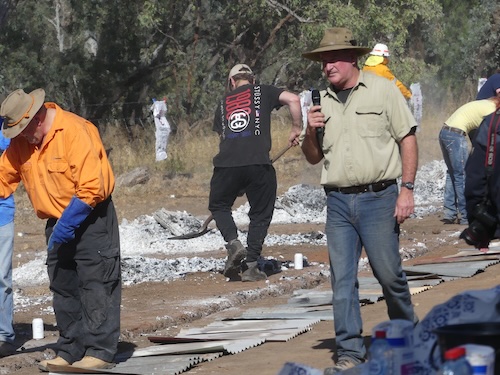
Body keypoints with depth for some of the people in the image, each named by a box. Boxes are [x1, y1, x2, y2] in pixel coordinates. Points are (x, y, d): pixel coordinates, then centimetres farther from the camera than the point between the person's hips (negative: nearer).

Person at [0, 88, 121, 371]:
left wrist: (67, 225, -23)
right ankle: (70, 351, 16)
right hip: (58, 223, 8)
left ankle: (101, 350, -7)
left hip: (91, 218, -8)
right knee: (63, 287, 10)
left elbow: (91, 188, -26)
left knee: (96, 284, -8)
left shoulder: (75, 131, -22)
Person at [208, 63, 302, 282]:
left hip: (226, 163, 2)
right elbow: (293, 99, -2)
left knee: (219, 206, 23)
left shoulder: (223, 103, 23)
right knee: (260, 214, 12)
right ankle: (251, 266, 6)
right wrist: (296, 129, 11)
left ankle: (233, 242, -1)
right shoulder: (262, 92, 15)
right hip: (258, 163, -2)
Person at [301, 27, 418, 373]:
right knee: (342, 279, 0)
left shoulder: (382, 90, 1)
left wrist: (407, 188, -9)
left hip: (378, 199, -4)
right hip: (338, 202, 4)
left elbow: (407, 138, -1)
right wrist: (310, 132, -3)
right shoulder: (322, 102, 13)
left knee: (389, 273, -2)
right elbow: (313, 157, 19)